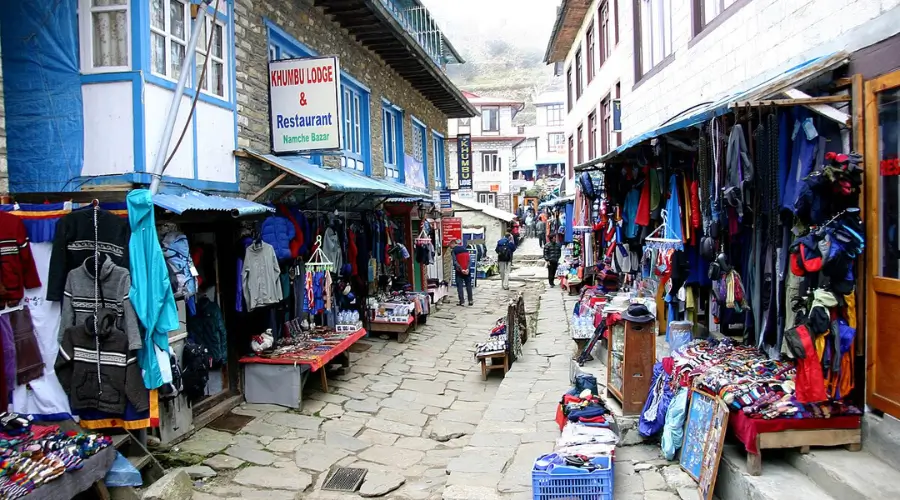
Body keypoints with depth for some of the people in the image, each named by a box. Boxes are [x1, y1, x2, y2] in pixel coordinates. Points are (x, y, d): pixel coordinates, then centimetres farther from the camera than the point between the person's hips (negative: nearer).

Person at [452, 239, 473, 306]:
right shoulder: (465, 249, 7)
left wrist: (461, 269, -14)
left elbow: (455, 262, -15)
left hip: (459, 271, -3)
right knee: (468, 285, 12)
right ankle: (470, 300, 13)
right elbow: (469, 259, -2)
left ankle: (462, 302, 0)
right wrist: (467, 268, -10)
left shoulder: (454, 251, -5)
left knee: (459, 286, 2)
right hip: (466, 270, 4)